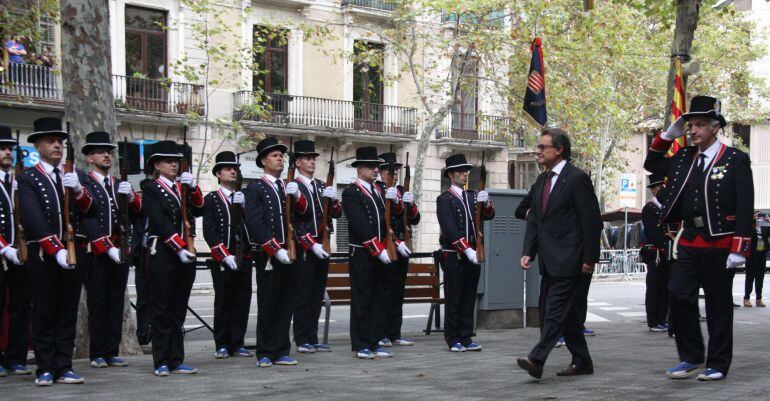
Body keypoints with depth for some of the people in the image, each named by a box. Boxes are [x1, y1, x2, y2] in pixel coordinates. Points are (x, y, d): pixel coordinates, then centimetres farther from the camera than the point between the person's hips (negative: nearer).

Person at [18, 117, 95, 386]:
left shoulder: (73, 176, 14)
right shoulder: (28, 179, -1)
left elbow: (89, 211, 4)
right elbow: (33, 219, -11)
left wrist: (77, 190, -16)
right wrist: (57, 250, -20)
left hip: (74, 252, 4)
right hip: (44, 255, -4)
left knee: (68, 312, 5)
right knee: (44, 313, 1)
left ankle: (64, 368, 9)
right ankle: (45, 369, 6)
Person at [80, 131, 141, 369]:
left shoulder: (120, 185, 17)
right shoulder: (83, 184, -2)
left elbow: (137, 210, 2)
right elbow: (87, 220, -11)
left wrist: (131, 196, -21)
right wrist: (108, 249, -17)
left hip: (120, 250, 5)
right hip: (97, 252, -5)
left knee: (116, 302, 7)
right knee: (98, 304, 0)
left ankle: (112, 352, 12)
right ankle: (97, 355, 6)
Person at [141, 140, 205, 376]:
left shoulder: (184, 187, 17)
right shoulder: (151, 189, -1)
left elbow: (199, 210, 2)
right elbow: (159, 223, -12)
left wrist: (193, 188, -13)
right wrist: (179, 248, -18)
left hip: (186, 255, 6)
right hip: (162, 256, -5)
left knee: (179, 310, 7)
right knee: (161, 310, -1)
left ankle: (176, 360, 10)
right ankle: (161, 363, 3)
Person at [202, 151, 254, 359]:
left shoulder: (244, 198, 16)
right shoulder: (211, 199, 2)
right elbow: (209, 232, -7)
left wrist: (243, 206, -10)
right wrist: (225, 256, -15)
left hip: (244, 259, 4)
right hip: (222, 261, -4)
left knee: (242, 302, 4)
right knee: (223, 302, 0)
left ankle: (237, 344, 11)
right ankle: (222, 346, 7)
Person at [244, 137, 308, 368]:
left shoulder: (289, 186, 16)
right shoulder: (255, 188, -2)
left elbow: (303, 211, 4)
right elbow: (254, 223, -12)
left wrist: (297, 195, -17)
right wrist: (277, 251, -17)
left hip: (290, 255, 5)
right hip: (269, 256, -5)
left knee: (286, 304, 7)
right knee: (267, 305, 1)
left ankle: (281, 352, 14)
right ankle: (264, 354, 8)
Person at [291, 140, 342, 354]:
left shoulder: (322, 186, 15)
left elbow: (336, 213, 13)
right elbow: (293, 221, -12)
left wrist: (333, 199, -9)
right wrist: (312, 245, -17)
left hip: (322, 247, 7)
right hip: (304, 249, -7)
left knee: (317, 295, 9)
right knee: (303, 295, -2)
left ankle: (313, 339, 14)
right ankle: (302, 340, 3)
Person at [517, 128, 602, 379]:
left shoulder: (577, 178, -10)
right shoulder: (542, 180, 15)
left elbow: (591, 221, -12)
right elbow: (534, 220, 15)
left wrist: (589, 259, -14)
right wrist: (528, 252, 4)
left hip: (570, 261, -9)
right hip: (550, 262, 9)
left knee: (556, 310, -13)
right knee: (567, 312, 12)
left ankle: (537, 360, -20)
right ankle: (582, 361, 20)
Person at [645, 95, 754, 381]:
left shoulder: (735, 160, -5)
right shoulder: (684, 158, 11)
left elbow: (745, 207, -9)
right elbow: (652, 165, 25)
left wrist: (739, 249, -15)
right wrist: (667, 136, 9)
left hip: (720, 244, -5)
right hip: (689, 241, 5)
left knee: (718, 305, 4)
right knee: (679, 295, -1)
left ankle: (718, 365, 14)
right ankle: (691, 358, 12)